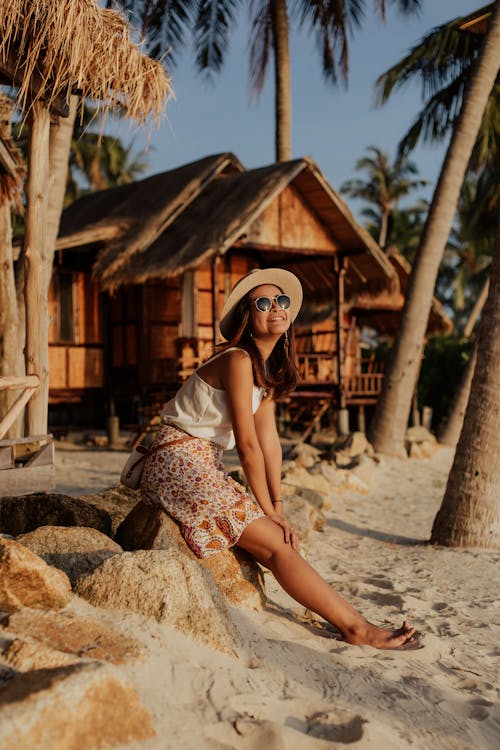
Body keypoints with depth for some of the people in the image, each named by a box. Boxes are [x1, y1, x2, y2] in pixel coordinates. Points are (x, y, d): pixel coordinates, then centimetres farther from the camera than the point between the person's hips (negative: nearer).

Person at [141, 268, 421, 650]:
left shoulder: (268, 367, 10)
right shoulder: (238, 360, -18)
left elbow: (269, 439, 6)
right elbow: (247, 444, -18)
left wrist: (277, 507, 1)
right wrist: (268, 510, -11)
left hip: (206, 467, 10)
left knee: (284, 540, 1)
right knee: (275, 542, -14)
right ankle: (357, 628, -11)